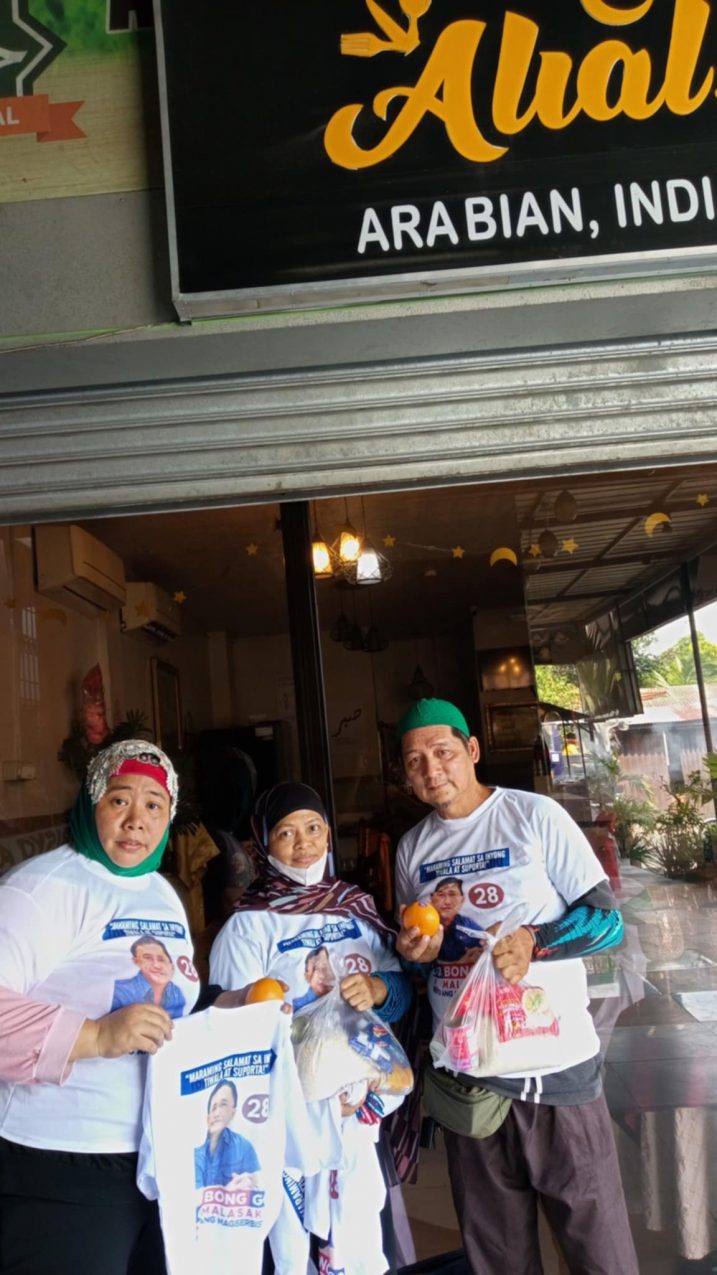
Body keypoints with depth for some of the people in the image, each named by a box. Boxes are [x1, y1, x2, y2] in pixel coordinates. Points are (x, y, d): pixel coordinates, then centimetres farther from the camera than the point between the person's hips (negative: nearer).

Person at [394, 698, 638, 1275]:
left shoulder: (535, 815, -7)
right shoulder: (412, 847, 7)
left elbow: (607, 919, -7)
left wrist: (532, 941, -22)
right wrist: (416, 951, -3)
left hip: (555, 1064, -4)